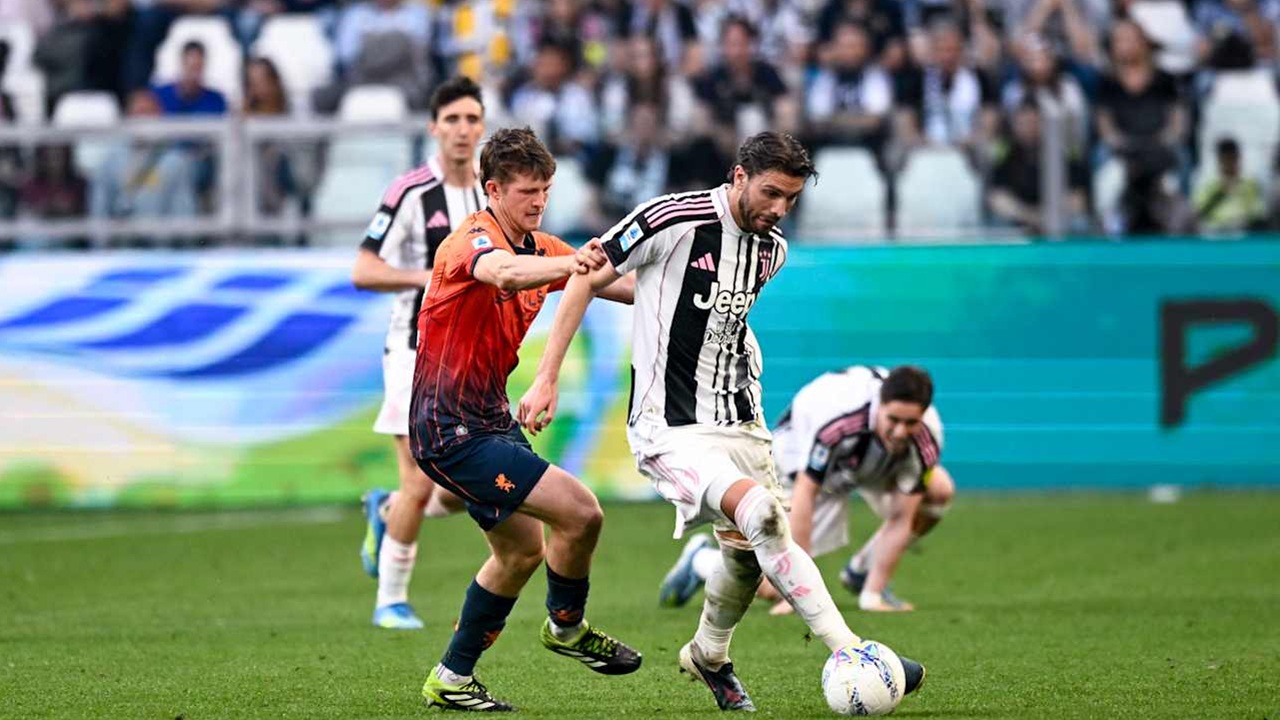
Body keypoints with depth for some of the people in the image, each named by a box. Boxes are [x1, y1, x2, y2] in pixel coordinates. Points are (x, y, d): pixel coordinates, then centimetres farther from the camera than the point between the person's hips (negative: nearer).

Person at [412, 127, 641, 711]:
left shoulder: (538, 247, 9)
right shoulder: (471, 241, -19)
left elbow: (617, 285, 13)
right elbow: (505, 273, -43)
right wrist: (570, 264, -62)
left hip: (489, 420, 10)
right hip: (452, 429, -10)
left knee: (522, 551, 21)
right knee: (579, 511, -17)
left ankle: (452, 678, 31)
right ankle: (566, 626, 9)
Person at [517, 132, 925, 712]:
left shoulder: (772, 249, 7)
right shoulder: (674, 220, -14)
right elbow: (588, 280, -7)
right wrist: (546, 379, -9)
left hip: (739, 422, 8)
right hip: (671, 430, -8)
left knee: (749, 554, 8)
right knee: (762, 513, -27)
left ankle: (708, 658, 39)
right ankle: (851, 654, -27)